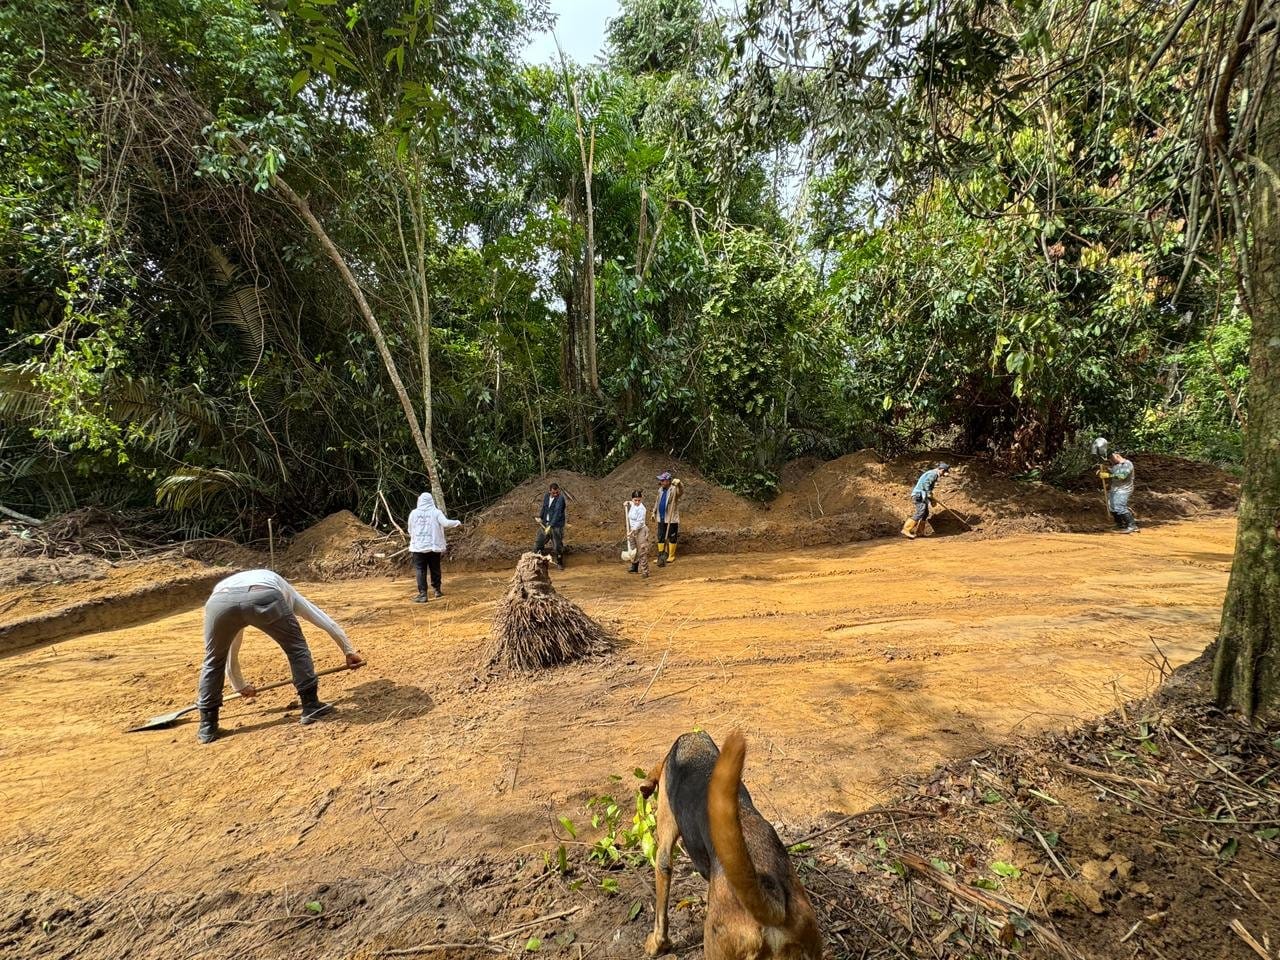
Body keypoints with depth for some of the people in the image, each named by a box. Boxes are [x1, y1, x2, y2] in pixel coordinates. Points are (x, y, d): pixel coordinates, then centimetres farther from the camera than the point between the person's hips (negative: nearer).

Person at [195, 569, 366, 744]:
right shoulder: (285, 590, 42)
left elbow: (230, 654, 54)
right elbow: (327, 621, 41)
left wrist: (239, 686, 68)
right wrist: (349, 651, 50)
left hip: (218, 602, 3)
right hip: (265, 597, -3)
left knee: (213, 662, 28)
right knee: (297, 648, 21)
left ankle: (207, 727, 32)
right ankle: (311, 706, 24)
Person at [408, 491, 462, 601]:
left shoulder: (413, 513, 1)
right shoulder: (436, 512, -4)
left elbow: (410, 530, 9)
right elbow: (446, 523, -16)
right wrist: (457, 522, 2)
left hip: (418, 547, 0)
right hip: (434, 546, 0)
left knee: (420, 571, 2)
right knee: (435, 569, 15)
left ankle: (422, 594, -2)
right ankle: (437, 590, 25)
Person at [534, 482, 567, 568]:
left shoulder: (560, 498, -18)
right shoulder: (546, 496, 2)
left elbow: (557, 513, -25)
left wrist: (550, 526, -31)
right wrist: (540, 517, 1)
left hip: (556, 525, -6)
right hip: (545, 523, 6)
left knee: (558, 545, 1)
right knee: (538, 542, 8)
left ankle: (560, 563, 19)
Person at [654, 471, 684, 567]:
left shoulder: (674, 490, -13)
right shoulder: (660, 490, 9)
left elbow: (681, 491, -35)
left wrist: (679, 483, -55)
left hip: (672, 519, -6)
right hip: (661, 518, 7)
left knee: (672, 537, 5)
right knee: (660, 537, 10)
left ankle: (671, 556, 17)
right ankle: (661, 556, 19)